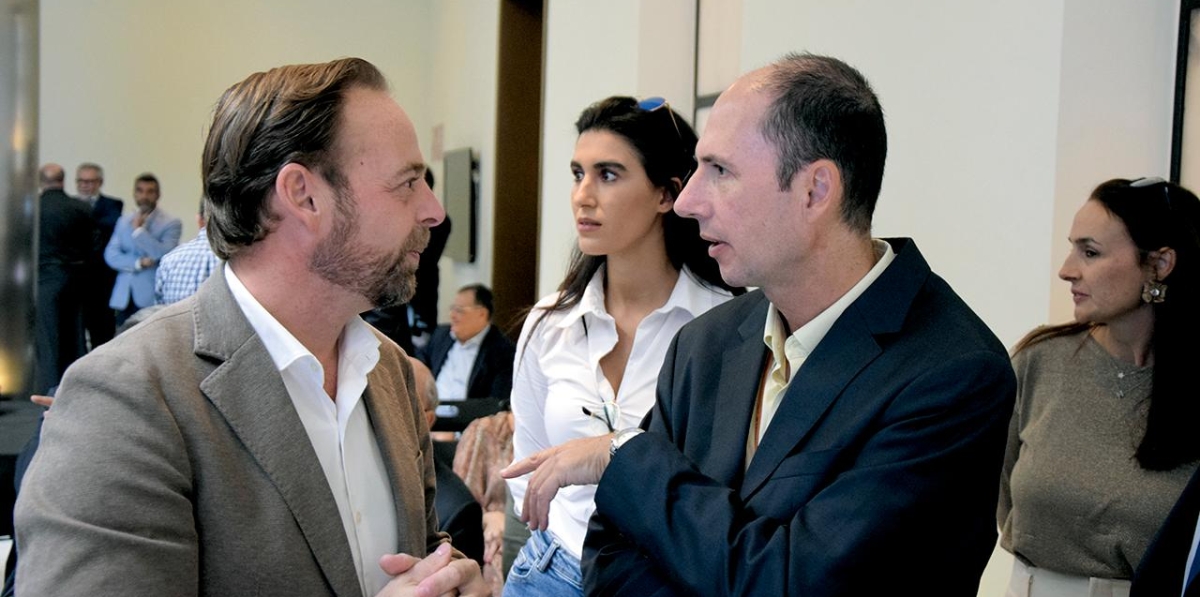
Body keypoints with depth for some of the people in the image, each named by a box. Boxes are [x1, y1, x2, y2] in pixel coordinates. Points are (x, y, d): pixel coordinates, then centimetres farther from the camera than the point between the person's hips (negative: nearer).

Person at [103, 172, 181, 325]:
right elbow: (110, 255, 7)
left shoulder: (171, 223, 0)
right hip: (123, 298, 5)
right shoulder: (124, 221, 17)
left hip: (152, 299, -5)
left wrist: (138, 229, -11)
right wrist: (138, 263, -10)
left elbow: (164, 255, -14)